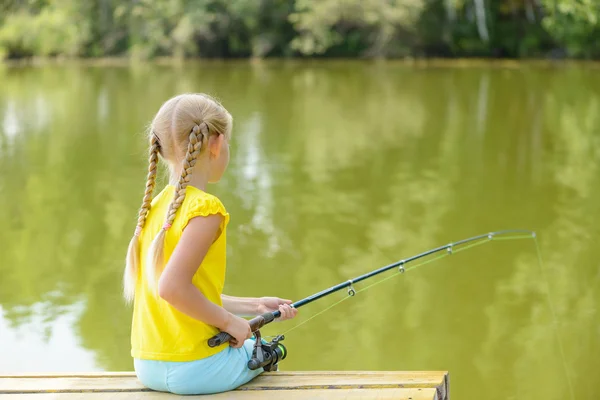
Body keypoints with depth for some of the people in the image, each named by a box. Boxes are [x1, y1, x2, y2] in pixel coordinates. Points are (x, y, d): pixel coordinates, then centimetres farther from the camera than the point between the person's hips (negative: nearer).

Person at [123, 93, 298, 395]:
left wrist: (253, 306, 17)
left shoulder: (155, 206, 8)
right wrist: (229, 321, -13)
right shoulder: (206, 208, -17)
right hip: (193, 369, -7)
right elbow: (172, 288, -26)